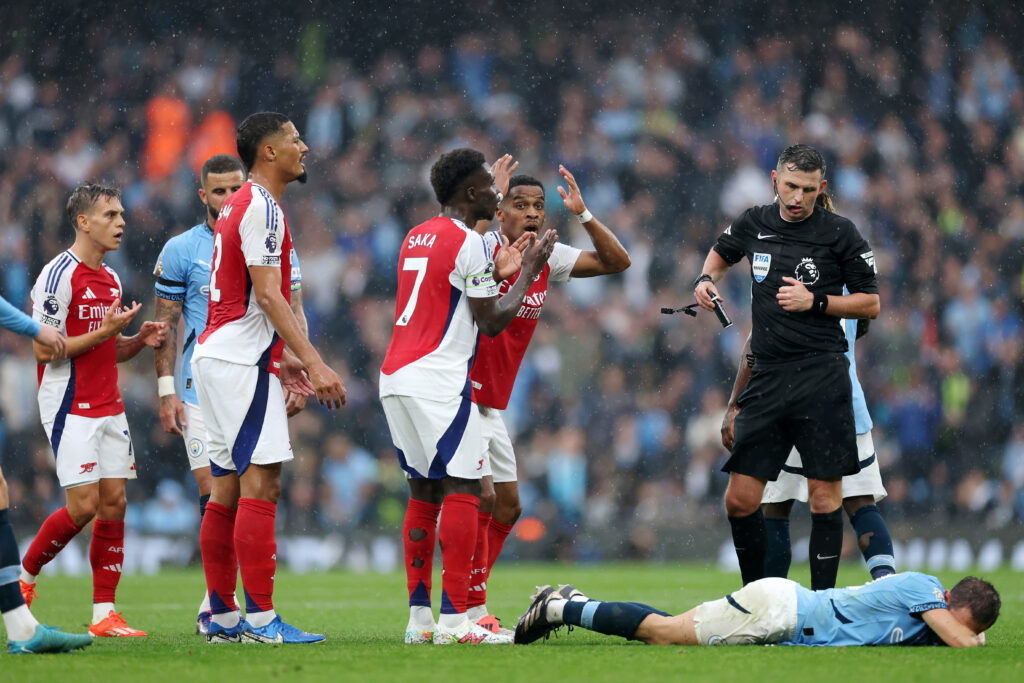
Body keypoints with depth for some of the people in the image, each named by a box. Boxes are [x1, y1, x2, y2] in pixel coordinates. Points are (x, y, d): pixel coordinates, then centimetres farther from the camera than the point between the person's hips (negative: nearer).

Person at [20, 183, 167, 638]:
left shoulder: (110, 280, 15)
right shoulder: (59, 275, -12)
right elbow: (45, 349, -15)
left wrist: (139, 340, 2)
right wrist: (105, 332, -19)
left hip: (108, 408, 8)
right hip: (70, 408, -8)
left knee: (114, 503, 0)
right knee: (84, 505, -12)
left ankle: (104, 613, 2)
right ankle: (23, 576, 11)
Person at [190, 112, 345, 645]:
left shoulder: (238, 206, 20)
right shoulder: (262, 207, -12)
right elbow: (268, 296, -19)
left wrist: (281, 357, 29)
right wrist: (314, 362, -22)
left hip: (217, 358, 10)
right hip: (241, 364, -10)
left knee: (227, 491, 11)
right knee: (261, 486, -12)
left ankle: (222, 616, 13)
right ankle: (260, 618, -16)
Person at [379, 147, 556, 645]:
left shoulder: (416, 238, 18)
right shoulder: (468, 243, -9)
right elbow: (492, 323, -6)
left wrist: (497, 272, 27)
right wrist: (528, 271, 4)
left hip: (396, 379, 9)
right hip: (437, 380, -9)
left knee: (424, 492, 12)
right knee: (462, 491, -7)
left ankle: (419, 616, 10)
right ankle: (453, 620, -13)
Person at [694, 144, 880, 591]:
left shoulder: (840, 234, -2)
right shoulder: (754, 224, 9)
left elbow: (871, 303, 3)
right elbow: (721, 253, 30)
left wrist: (816, 301, -10)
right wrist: (706, 279, 10)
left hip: (821, 378, -4)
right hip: (766, 377, 4)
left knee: (824, 497, -5)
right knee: (739, 499, 0)